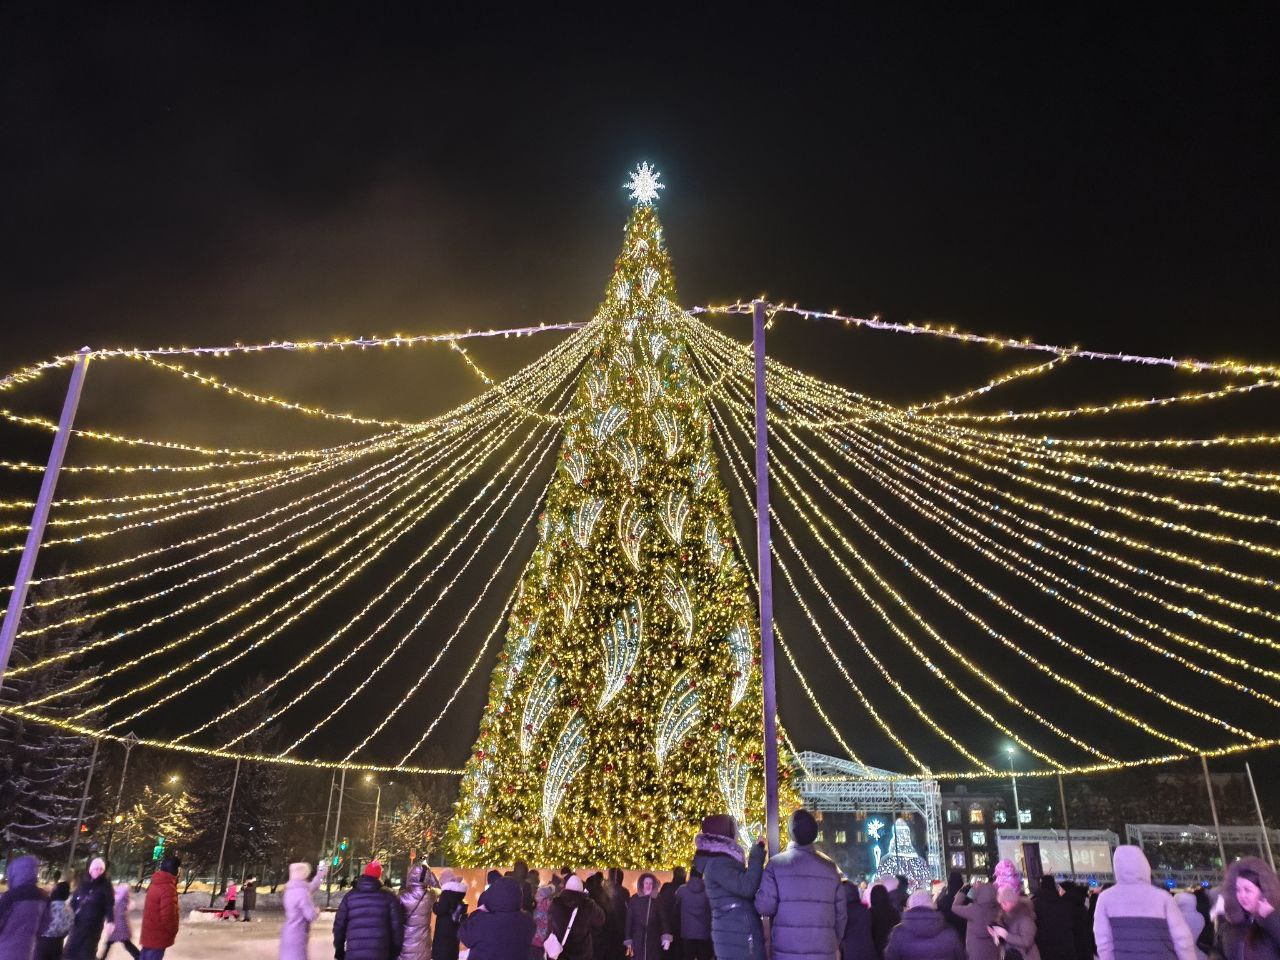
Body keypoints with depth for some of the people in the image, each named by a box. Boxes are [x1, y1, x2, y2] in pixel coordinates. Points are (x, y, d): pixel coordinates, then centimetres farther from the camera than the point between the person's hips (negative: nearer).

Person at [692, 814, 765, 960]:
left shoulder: (721, 860, 17)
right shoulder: (717, 862, -14)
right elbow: (747, 887, -23)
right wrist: (757, 852, -15)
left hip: (736, 932, 10)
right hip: (737, 935, -10)